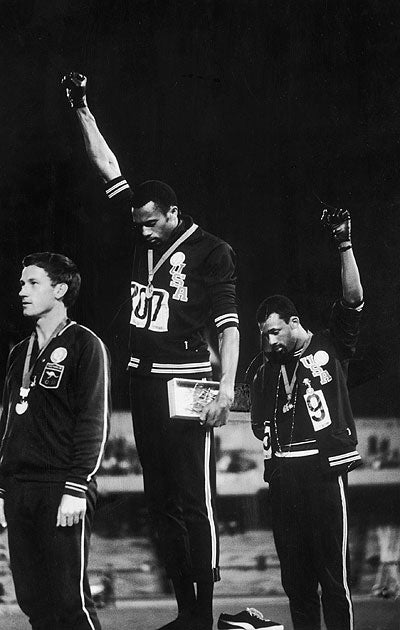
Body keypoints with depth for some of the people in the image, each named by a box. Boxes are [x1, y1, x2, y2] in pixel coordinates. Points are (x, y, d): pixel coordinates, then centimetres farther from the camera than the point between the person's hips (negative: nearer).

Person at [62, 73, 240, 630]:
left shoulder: (211, 251, -5)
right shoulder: (146, 233, 10)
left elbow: (228, 324, -9)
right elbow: (108, 167, 14)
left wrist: (226, 389, -17)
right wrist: (82, 109, 10)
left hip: (186, 384, -7)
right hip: (144, 380, 7)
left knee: (194, 501, -7)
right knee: (160, 501, 8)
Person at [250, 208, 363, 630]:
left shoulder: (332, 347, 6)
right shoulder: (268, 371, 18)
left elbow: (353, 299, -6)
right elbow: (261, 421, 20)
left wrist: (344, 245, -13)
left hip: (325, 468, -5)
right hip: (284, 473, 5)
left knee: (332, 566, -7)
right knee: (293, 567, 8)